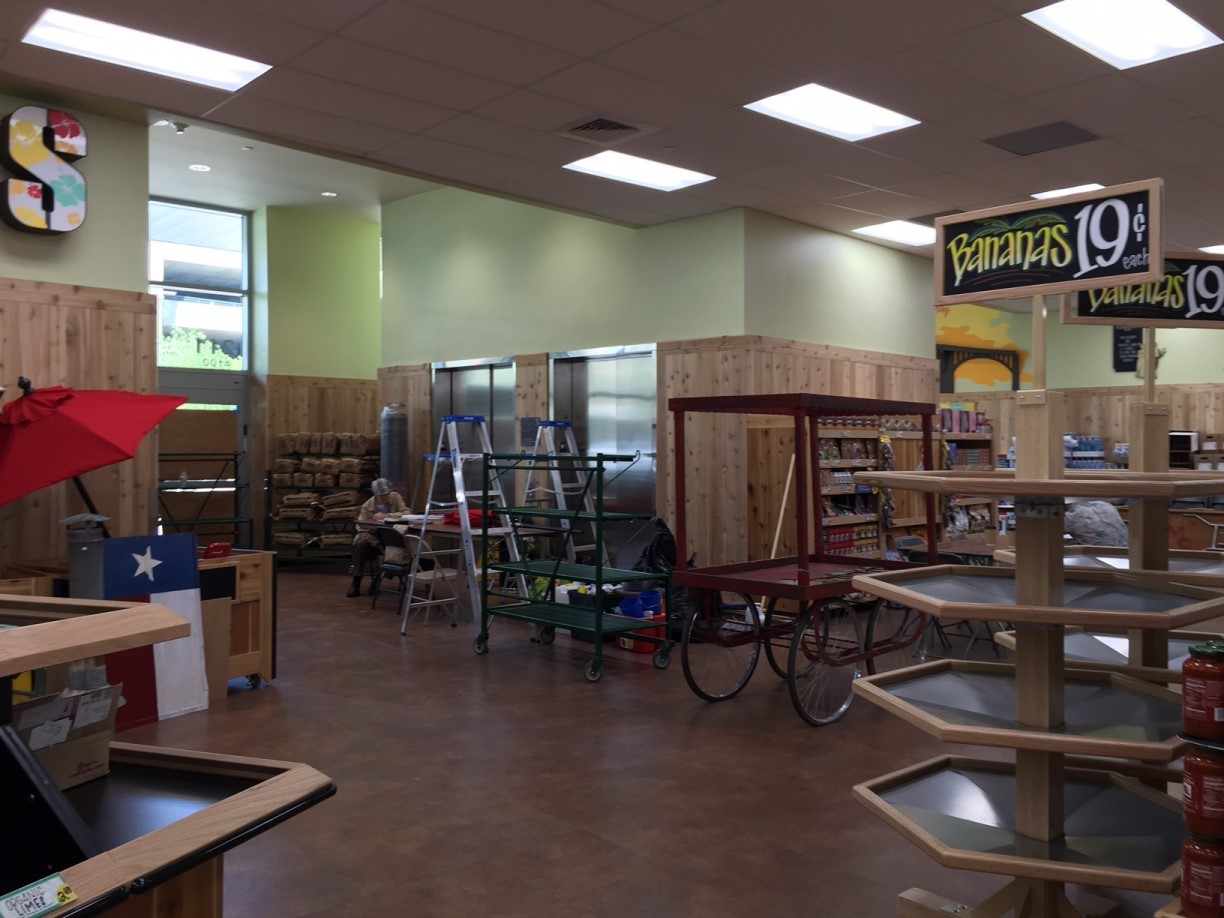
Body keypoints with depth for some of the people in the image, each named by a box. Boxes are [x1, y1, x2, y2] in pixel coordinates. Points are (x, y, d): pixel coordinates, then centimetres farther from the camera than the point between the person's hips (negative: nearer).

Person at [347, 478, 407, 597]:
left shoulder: (395, 497, -2)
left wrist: (387, 516, -24)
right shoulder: (367, 506, -1)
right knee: (361, 544, -30)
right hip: (373, 536, 1)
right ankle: (356, 583, -23)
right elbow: (360, 526, -2)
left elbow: (407, 513, -13)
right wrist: (373, 523, -22)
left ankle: (378, 576, -6)